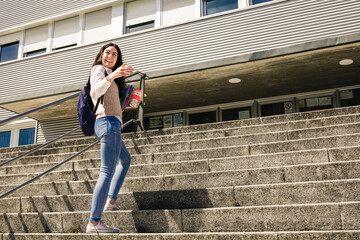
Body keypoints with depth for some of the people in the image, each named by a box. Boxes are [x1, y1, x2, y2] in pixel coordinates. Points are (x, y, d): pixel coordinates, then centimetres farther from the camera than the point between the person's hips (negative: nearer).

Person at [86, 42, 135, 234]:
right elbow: (95, 92, -21)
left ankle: (110, 200, 20)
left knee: (125, 159, 27)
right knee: (107, 172, -16)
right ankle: (94, 223, -19)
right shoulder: (98, 69, -2)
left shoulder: (108, 74, 26)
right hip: (108, 121, -11)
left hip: (111, 123, 11)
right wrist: (112, 76, -37)